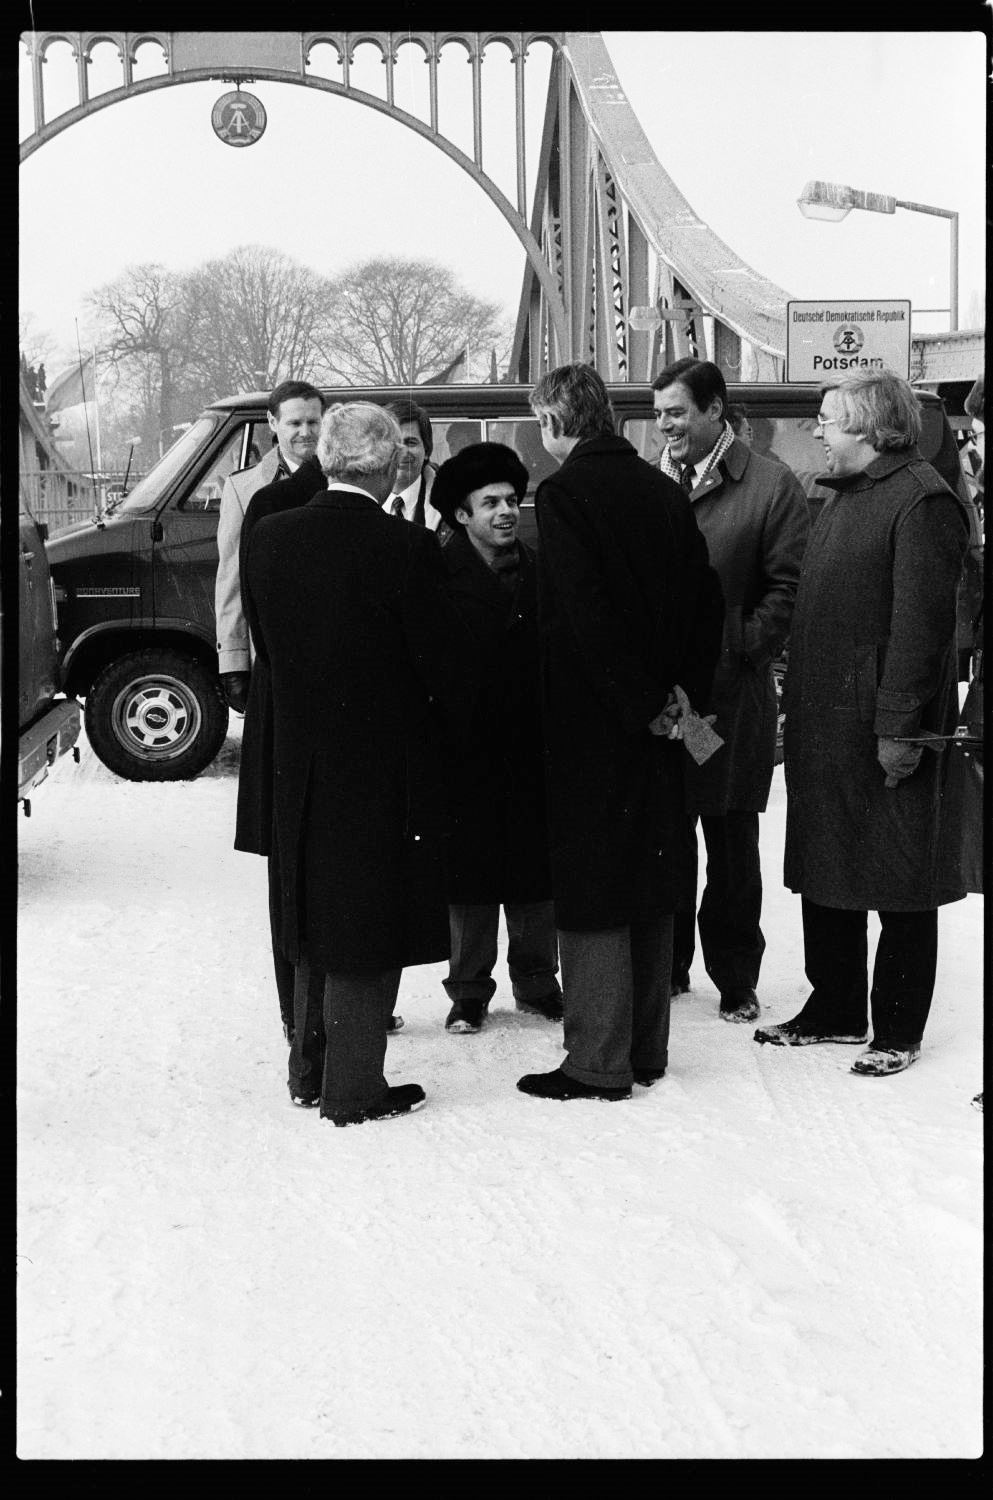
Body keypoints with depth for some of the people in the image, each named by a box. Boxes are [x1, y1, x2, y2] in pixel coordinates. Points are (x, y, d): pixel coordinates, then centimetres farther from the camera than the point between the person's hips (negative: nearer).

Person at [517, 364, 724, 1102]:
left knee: (591, 888, -1)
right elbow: (706, 597, 7)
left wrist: (642, 704, -13)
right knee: (652, 883, 14)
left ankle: (598, 1063, 3)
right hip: (657, 730, 7)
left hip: (592, 722, -7)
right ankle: (646, 1048, 22)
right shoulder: (664, 490, 6)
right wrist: (681, 695, 8)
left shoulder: (565, 493, -13)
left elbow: (584, 615, -20)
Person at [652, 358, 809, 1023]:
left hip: (733, 691, -3)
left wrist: (739, 649, -12)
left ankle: (736, 976, 16)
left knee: (732, 840, 5)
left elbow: (786, 587, -5)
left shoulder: (772, 486, -2)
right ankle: (666, 964, 23)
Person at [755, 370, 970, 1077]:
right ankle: (836, 1010, 28)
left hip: (884, 730, -9)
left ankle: (898, 1029, 11)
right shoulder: (845, 496, 16)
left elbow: (921, 622, -20)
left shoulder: (921, 500, -14)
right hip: (825, 722, 10)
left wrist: (900, 726, -22)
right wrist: (797, 698, 15)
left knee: (899, 884, 2)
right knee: (824, 872, 16)